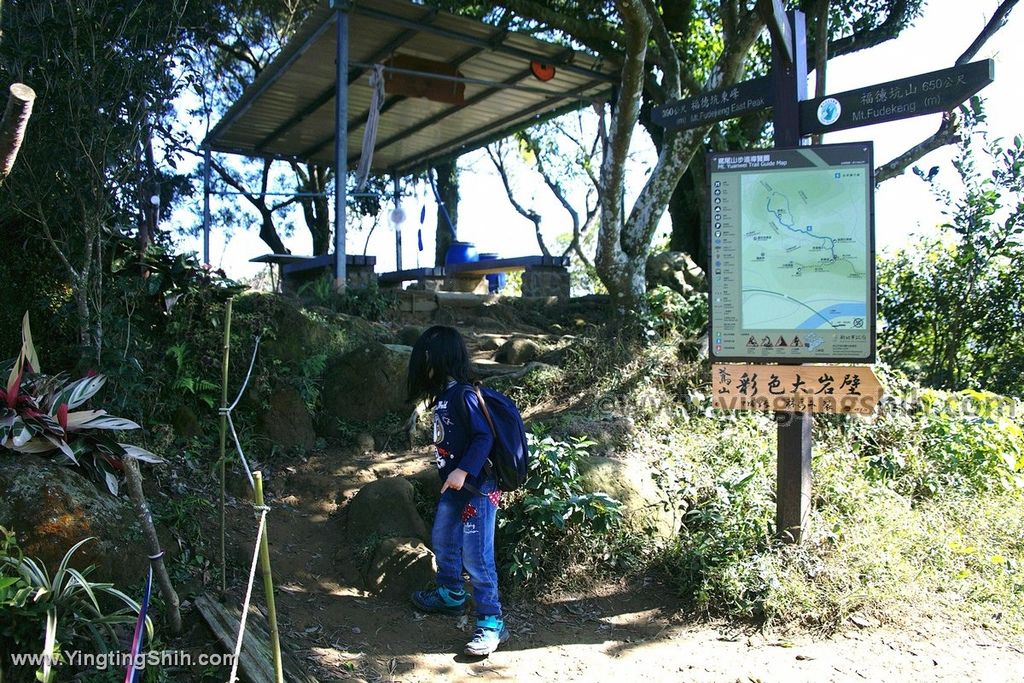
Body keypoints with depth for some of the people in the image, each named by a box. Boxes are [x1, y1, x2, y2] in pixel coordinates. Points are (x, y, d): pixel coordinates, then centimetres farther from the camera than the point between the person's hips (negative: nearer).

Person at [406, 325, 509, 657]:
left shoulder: (463, 395, -21)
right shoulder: (442, 395, 6)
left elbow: (484, 437, -24)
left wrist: (463, 471, -28)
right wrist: (449, 476, 19)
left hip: (477, 488, -10)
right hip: (454, 487, 10)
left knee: (476, 557, -4)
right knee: (442, 541, 23)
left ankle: (491, 623, 8)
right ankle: (451, 595, 43)